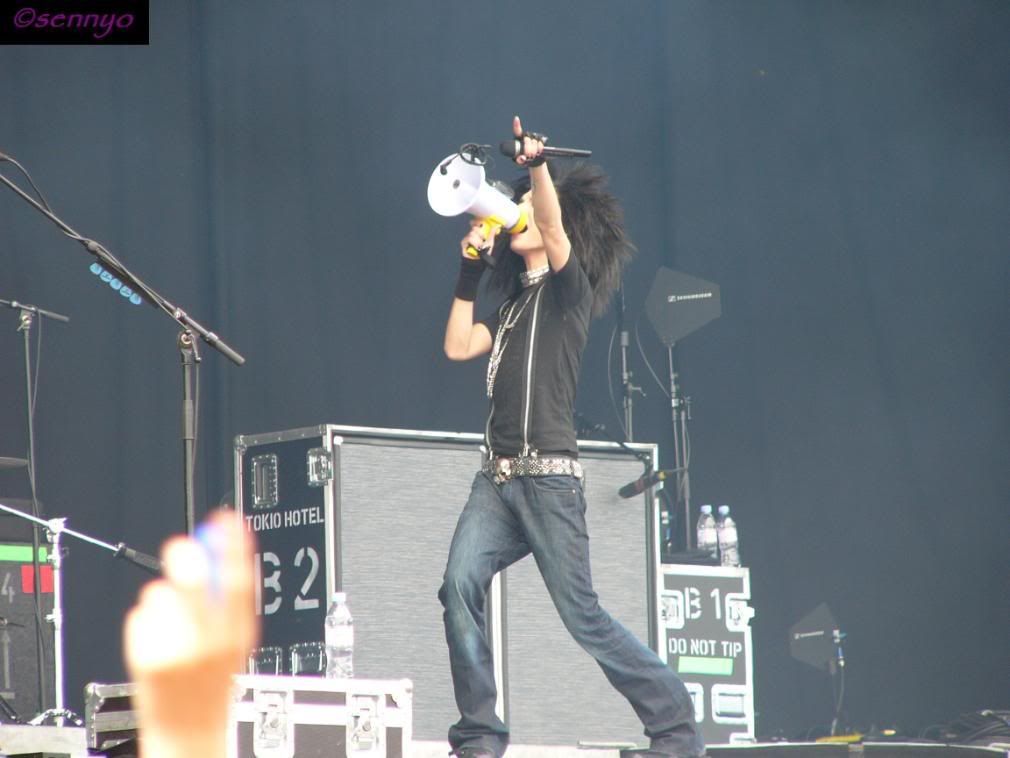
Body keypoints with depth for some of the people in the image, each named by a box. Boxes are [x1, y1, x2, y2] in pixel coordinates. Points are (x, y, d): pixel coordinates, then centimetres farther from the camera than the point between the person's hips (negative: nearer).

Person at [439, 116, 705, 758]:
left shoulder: (568, 287, 1)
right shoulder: (514, 304, 23)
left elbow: (555, 228, -18)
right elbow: (458, 346, 15)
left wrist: (538, 164, -31)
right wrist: (470, 271, 15)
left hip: (548, 476, -7)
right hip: (499, 475, 7)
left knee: (582, 614, -6)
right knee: (460, 585, -16)